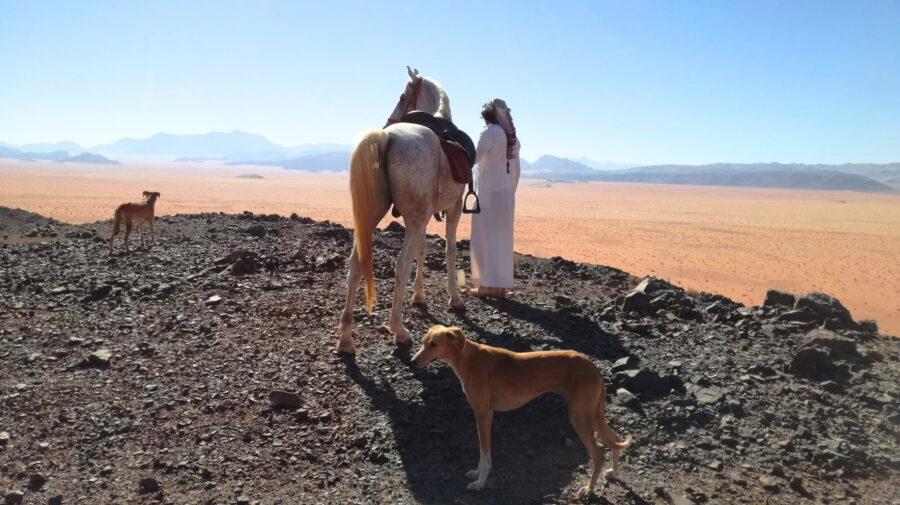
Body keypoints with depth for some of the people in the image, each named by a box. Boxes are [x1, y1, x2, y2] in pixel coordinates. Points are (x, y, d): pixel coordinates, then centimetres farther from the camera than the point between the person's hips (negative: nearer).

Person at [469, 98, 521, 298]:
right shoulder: (513, 136, 13)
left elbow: (474, 158, -16)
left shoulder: (489, 132, -8)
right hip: (506, 192, 7)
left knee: (486, 235, -3)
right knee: (503, 237, 9)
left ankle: (489, 284, -4)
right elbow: (516, 170, 16)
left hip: (489, 192, -7)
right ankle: (502, 285, 13)